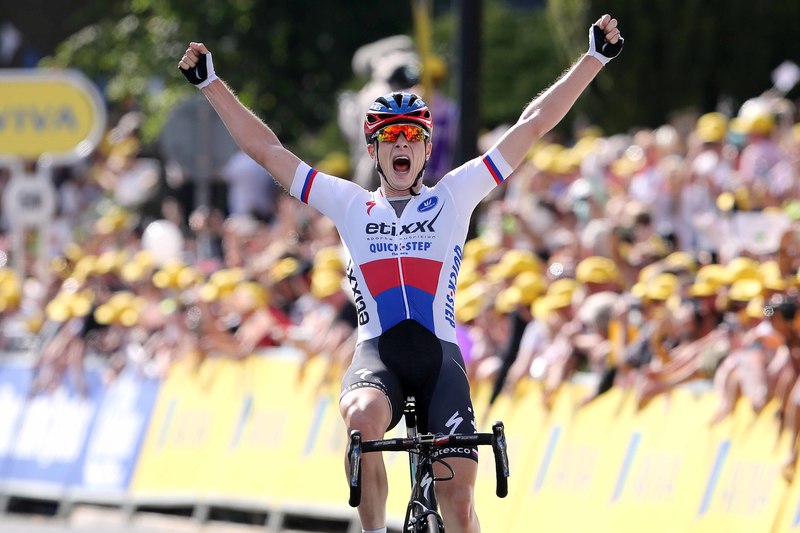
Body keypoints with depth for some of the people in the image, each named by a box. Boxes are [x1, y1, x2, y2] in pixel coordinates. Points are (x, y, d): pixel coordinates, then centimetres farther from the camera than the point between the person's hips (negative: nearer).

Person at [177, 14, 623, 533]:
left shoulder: (453, 196, 15)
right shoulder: (350, 204, 17)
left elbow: (533, 124, 14)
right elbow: (265, 148, 18)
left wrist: (596, 58, 12)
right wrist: (211, 84, 16)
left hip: (440, 353, 0)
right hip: (377, 351, 0)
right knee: (363, 418, -36)